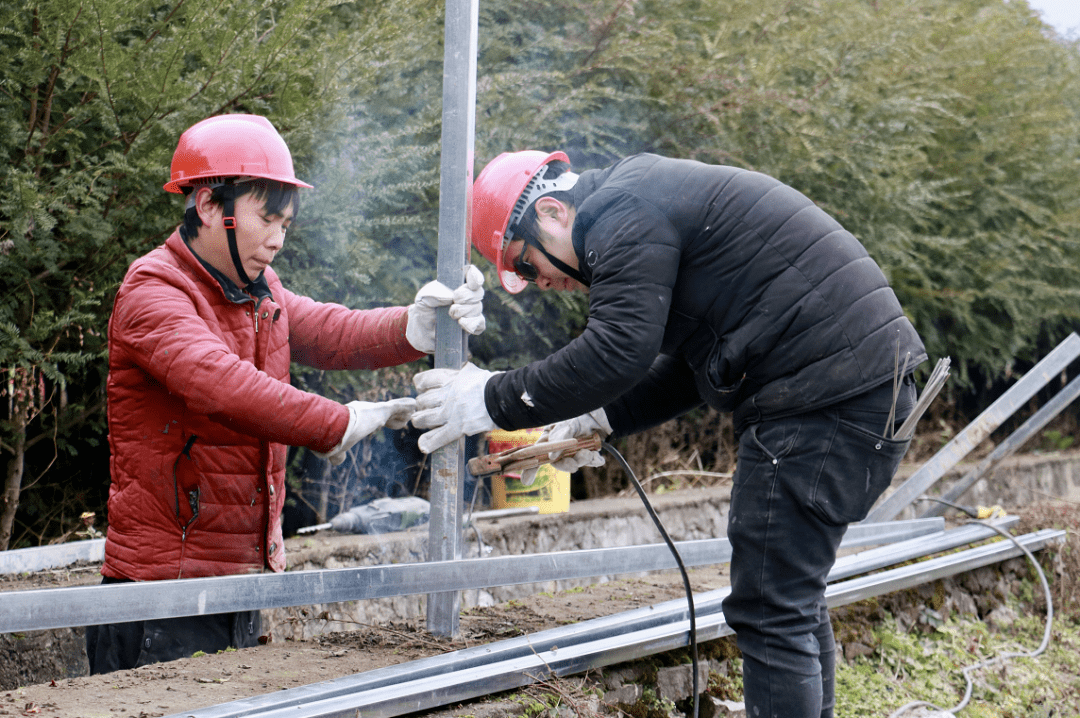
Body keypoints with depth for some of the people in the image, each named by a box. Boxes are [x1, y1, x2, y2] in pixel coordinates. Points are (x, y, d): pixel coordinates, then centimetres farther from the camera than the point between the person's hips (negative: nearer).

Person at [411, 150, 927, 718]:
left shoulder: (624, 214, -10)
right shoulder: (655, 205, 23)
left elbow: (618, 351, -21)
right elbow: (693, 365, 25)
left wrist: (495, 401, -13)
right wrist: (602, 420, 16)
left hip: (828, 397, -11)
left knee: (769, 613, -8)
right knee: (794, 597, 19)